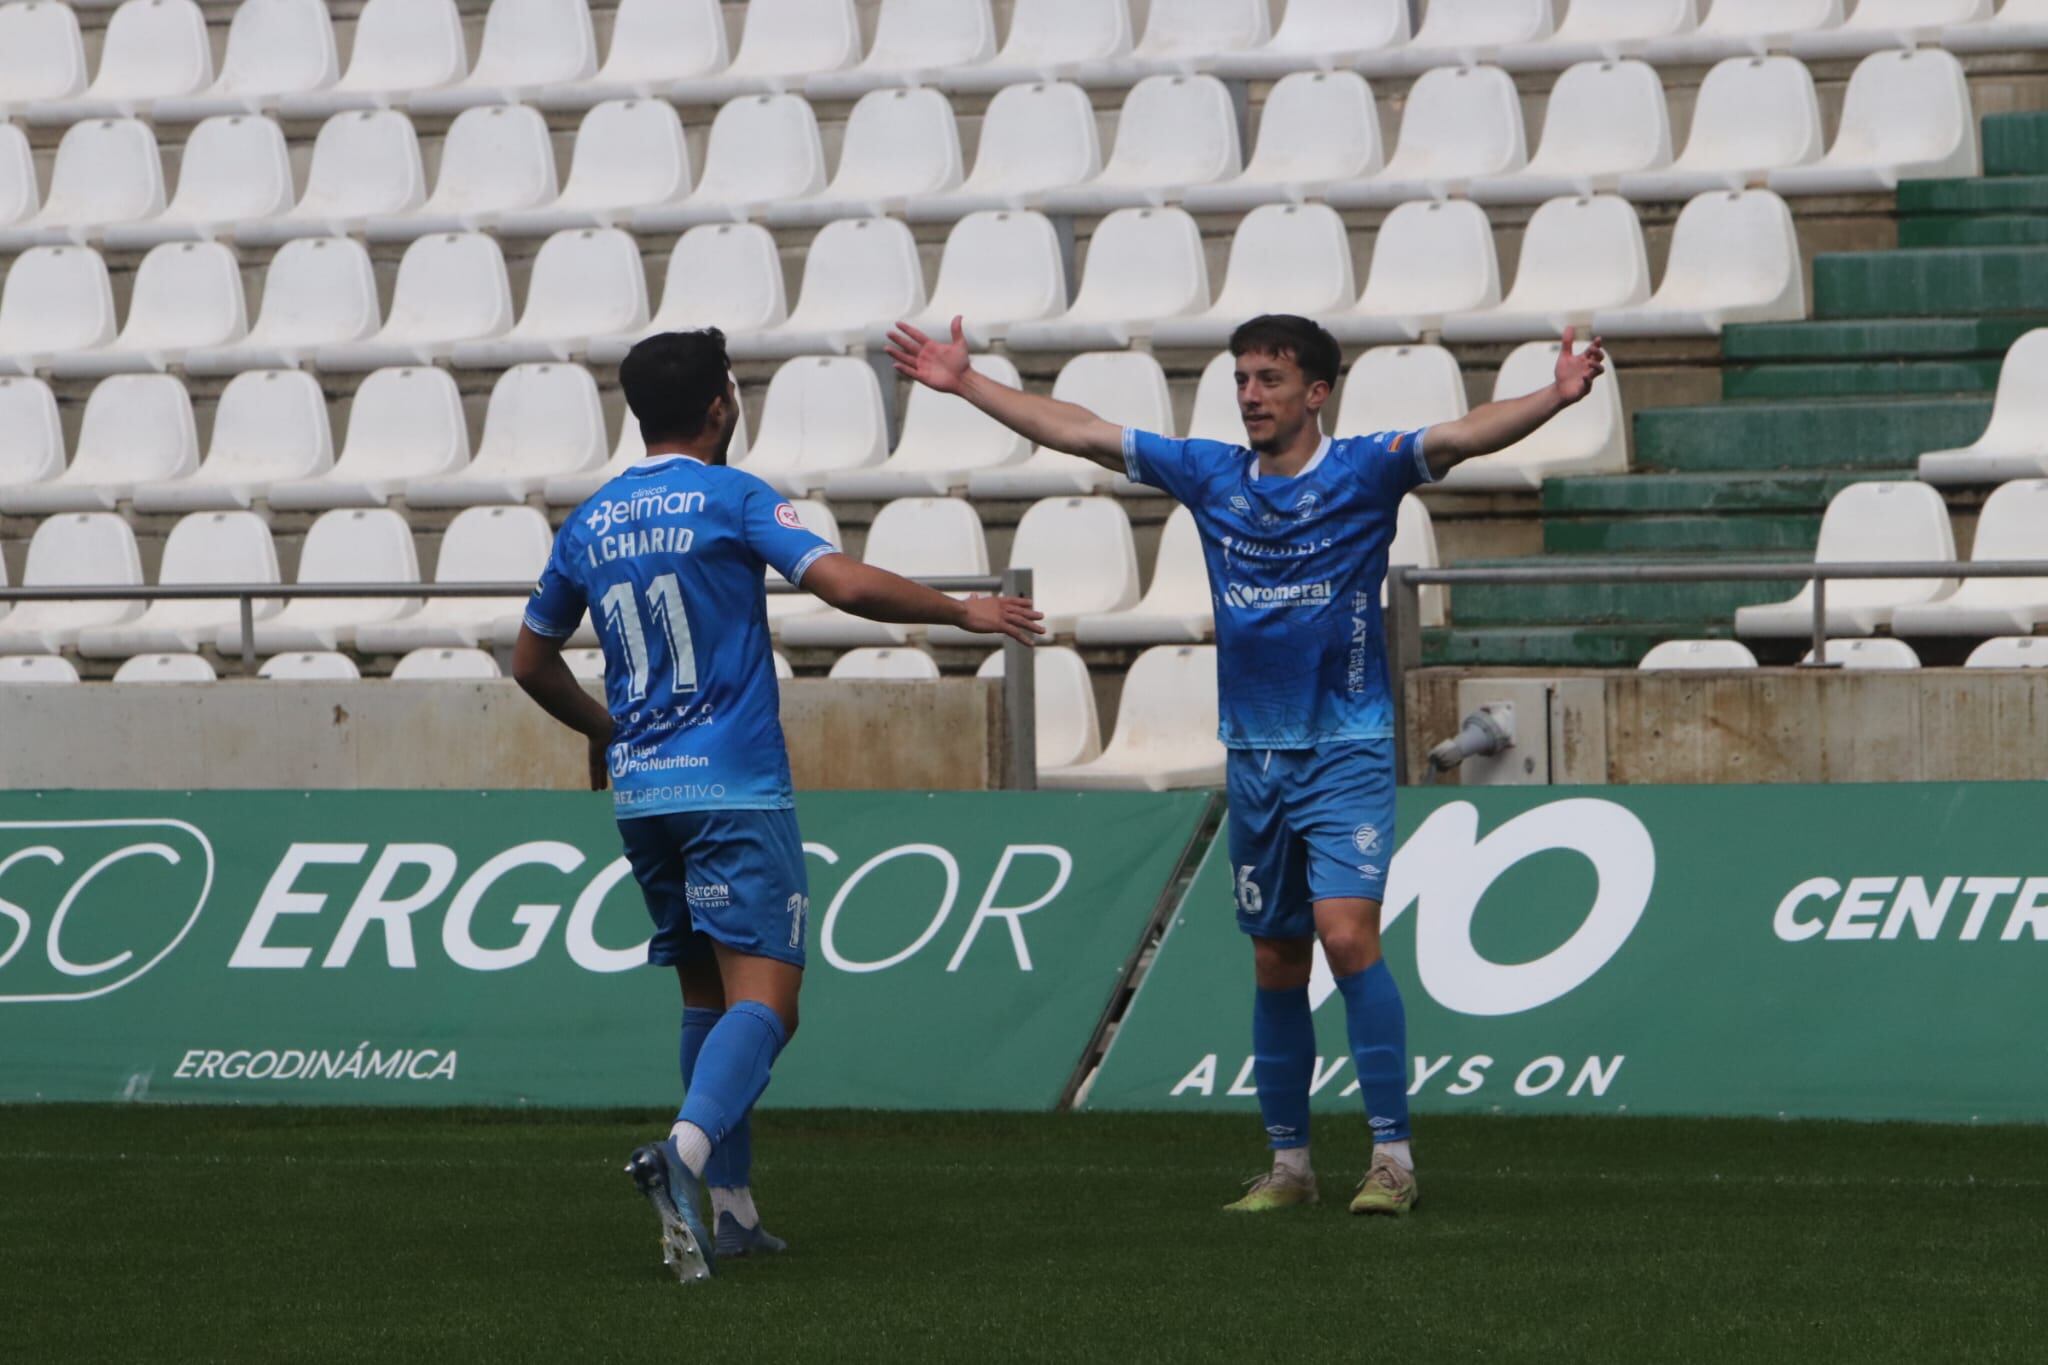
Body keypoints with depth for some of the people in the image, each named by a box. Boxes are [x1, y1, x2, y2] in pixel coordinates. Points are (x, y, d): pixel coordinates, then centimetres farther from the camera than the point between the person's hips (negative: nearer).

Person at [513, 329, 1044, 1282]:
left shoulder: (588, 524, 12)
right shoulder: (733, 500, -5)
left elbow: (531, 663, 23)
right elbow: (850, 586, -16)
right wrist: (964, 612, -2)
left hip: (640, 791, 6)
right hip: (734, 787, -6)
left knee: (707, 994, 17)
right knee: (764, 999, -12)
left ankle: (728, 1207, 14)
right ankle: (689, 1151, -37)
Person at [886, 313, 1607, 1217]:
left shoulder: (1363, 473, -5)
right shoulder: (1211, 476, 7)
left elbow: (1461, 436, -21)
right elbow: (1078, 433, 13)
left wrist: (1555, 398, -37)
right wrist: (964, 385, 14)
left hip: (1346, 749, -5)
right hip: (1254, 756, 5)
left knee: (1346, 929, -19)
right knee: (1275, 961, 8)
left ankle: (1391, 1156, -16)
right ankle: (1288, 1162, 16)